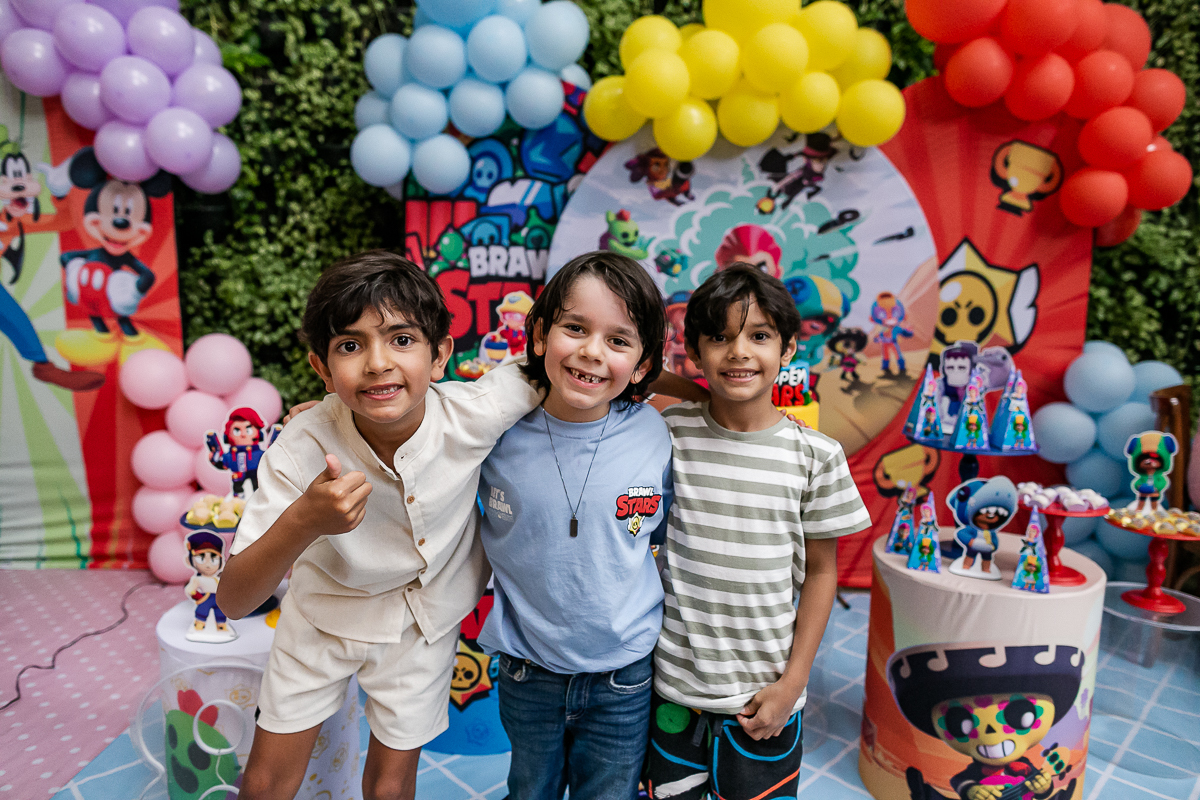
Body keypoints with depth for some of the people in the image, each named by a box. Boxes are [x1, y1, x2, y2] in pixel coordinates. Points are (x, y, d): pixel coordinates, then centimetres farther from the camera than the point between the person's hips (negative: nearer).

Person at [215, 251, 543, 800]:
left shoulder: (471, 415, -31)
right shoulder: (302, 451, -31)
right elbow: (232, 602, -29)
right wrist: (301, 523, -46)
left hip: (422, 620, 1)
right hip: (324, 611, 0)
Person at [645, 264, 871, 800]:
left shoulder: (816, 455, -9)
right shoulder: (670, 433, -9)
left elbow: (821, 572, -1)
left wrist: (792, 682, -2)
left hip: (763, 692, 0)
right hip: (674, 682, 1)